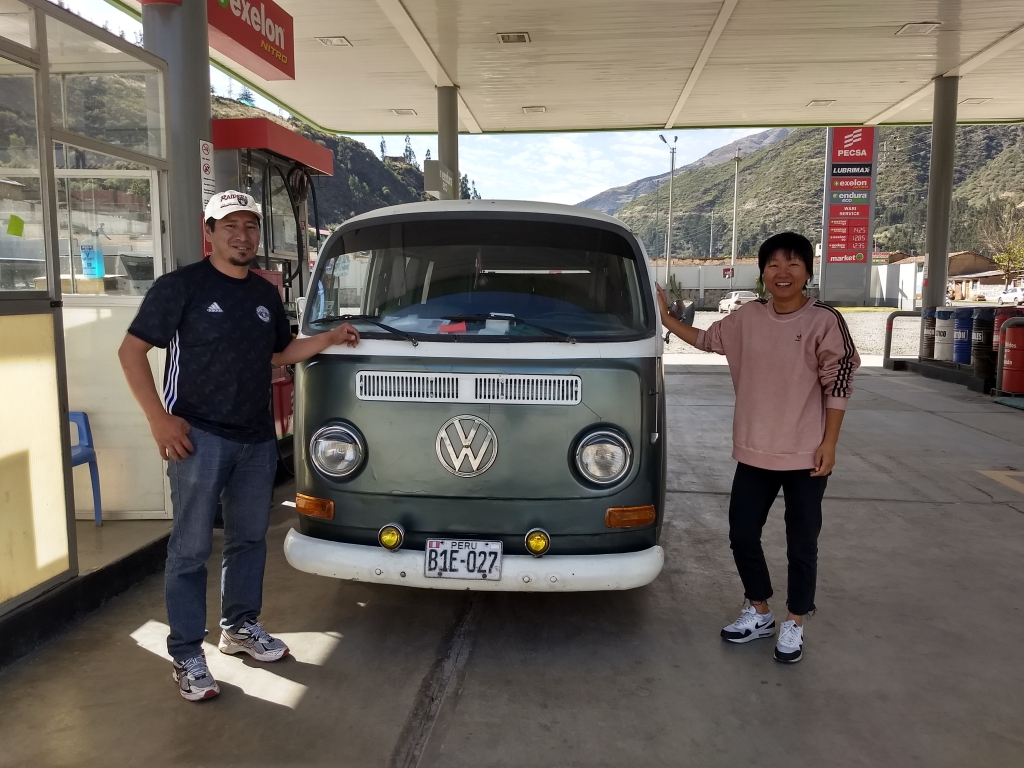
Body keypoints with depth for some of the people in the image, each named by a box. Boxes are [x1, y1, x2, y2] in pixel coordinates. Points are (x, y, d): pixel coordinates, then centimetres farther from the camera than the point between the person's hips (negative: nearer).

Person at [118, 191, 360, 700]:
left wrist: (330, 339, 9)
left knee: (250, 538, 16)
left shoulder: (266, 295, 13)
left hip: (257, 439, 6)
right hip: (199, 438, -6)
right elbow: (131, 350, -7)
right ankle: (186, 655, 13)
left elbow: (281, 353, 23)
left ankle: (240, 626, 33)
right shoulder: (181, 286, -6)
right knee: (191, 548, 0)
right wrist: (159, 418, -14)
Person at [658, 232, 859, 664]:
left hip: (806, 455, -4)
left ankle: (793, 625, 28)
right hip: (754, 451, 5)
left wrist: (829, 443, -11)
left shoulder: (825, 322, -10)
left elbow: (838, 386, -8)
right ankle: (759, 613, 32)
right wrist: (666, 320, 11)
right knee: (742, 534, 11)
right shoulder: (747, 318, 3)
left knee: (801, 544, 8)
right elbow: (708, 340, 18)